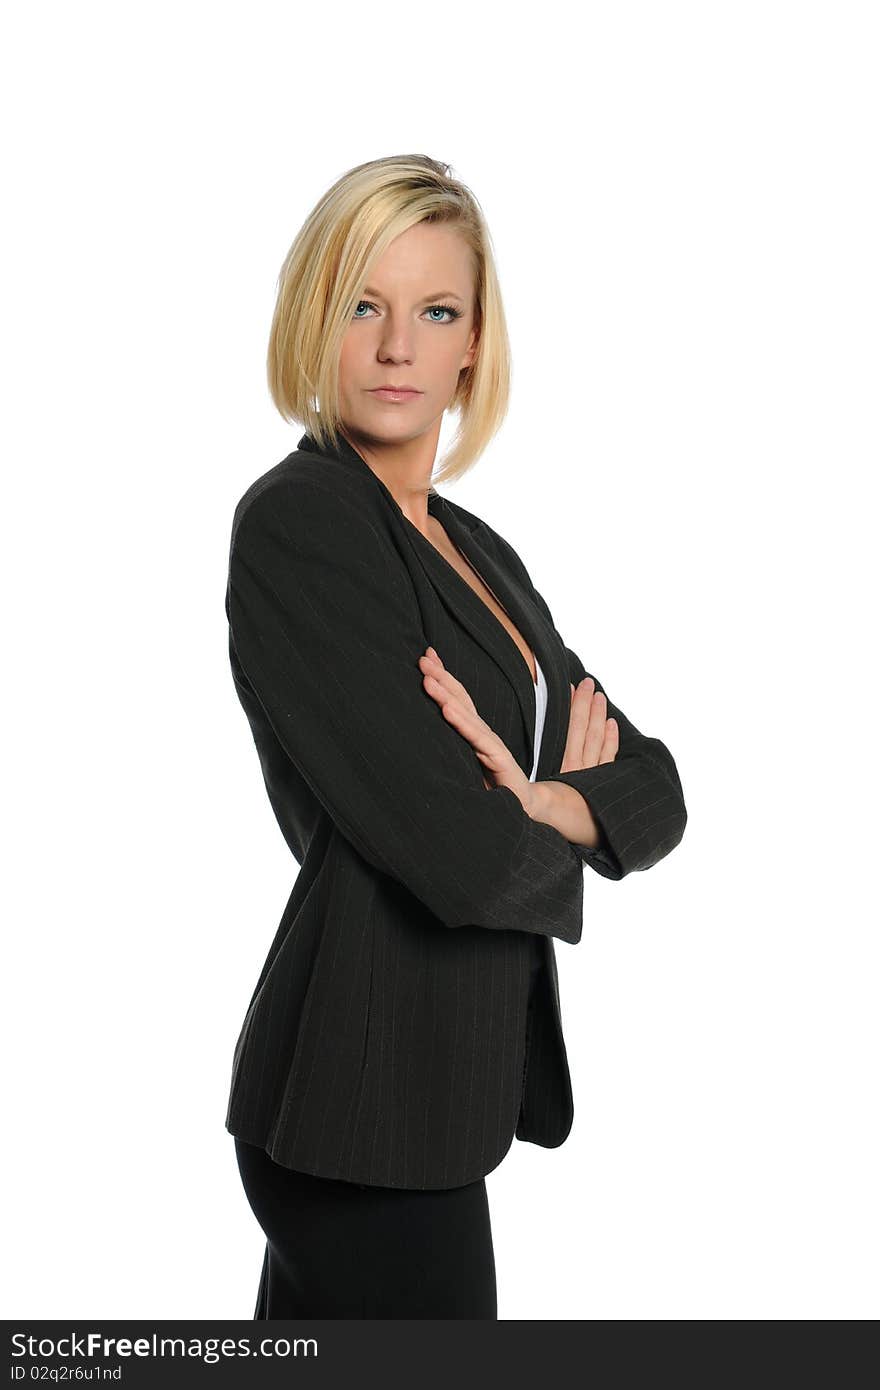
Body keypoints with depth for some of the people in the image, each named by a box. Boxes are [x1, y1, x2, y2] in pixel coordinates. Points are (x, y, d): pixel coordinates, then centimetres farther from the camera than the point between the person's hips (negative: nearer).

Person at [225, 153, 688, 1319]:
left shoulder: (479, 551, 10)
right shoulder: (293, 525, -14)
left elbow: (654, 790, 4)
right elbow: (466, 858, -23)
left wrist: (536, 804, -16)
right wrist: (571, 810, -2)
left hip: (448, 1082, 7)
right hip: (367, 1098, -7)